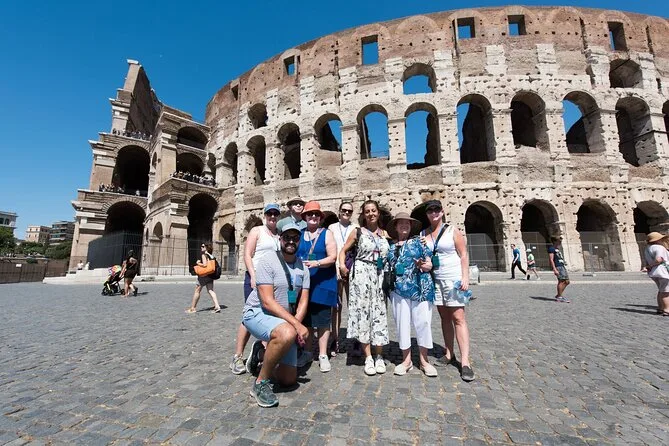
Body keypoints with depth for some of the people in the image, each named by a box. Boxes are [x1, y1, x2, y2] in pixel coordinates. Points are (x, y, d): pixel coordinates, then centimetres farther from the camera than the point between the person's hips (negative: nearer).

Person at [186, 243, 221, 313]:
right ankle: (217, 306, -8)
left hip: (203, 275, -7)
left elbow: (204, 265, -21)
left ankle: (193, 308, 16)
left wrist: (198, 263, -3)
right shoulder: (212, 256, 13)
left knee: (197, 291, 6)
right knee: (210, 291, 4)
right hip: (210, 276, 7)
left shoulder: (204, 255, -10)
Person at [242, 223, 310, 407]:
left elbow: (303, 301, 1)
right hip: (257, 313, -5)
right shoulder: (268, 261, -16)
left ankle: (262, 354, 31)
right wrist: (296, 325, -26)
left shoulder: (302, 267, 2)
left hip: (284, 320, 6)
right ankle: (260, 383, -14)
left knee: (289, 379, 3)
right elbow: (267, 302, -22)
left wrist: (295, 324, -17)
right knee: (287, 334, -38)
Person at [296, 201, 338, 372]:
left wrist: (316, 263, -23)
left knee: (322, 320, 2)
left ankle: (323, 356, 15)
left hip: (323, 283, -3)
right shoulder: (299, 234, 10)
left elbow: (333, 257, -8)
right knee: (305, 319, 11)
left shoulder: (326, 234, 0)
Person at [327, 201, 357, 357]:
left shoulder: (356, 228, 9)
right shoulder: (332, 227, 10)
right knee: (336, 305, 1)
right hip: (336, 269, 0)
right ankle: (335, 340, 8)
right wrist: (337, 268, -8)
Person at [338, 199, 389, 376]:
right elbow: (343, 250, 6)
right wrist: (342, 265, -11)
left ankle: (379, 356, 19)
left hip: (380, 276, 3)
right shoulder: (358, 232, 4)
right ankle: (368, 358, 9)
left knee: (379, 314, 5)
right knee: (363, 312, -1)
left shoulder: (385, 234, 11)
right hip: (361, 275, -2)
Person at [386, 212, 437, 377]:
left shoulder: (418, 242, 5)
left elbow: (430, 264, 4)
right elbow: (387, 268, 17)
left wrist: (423, 265, -17)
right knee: (402, 323, 6)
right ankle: (406, 360, 20)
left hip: (420, 288, -1)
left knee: (423, 322, 2)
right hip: (399, 289, 2)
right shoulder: (390, 246, 11)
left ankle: (424, 360, 18)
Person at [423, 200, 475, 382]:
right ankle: (449, 354, 21)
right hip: (435, 280, 4)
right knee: (445, 317, 11)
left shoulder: (453, 231, -1)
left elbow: (464, 255, -4)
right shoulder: (423, 234, 9)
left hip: (453, 278, -4)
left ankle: (465, 361, -3)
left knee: (458, 318, -6)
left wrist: (465, 277, -12)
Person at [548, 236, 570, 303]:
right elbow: (551, 260, -15)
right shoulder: (551, 248, -7)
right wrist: (555, 269, -21)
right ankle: (559, 297, -5)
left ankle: (558, 295, 16)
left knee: (566, 281, 9)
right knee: (562, 281, -11)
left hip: (562, 266, 10)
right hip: (558, 267, -10)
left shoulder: (557, 250, 23)